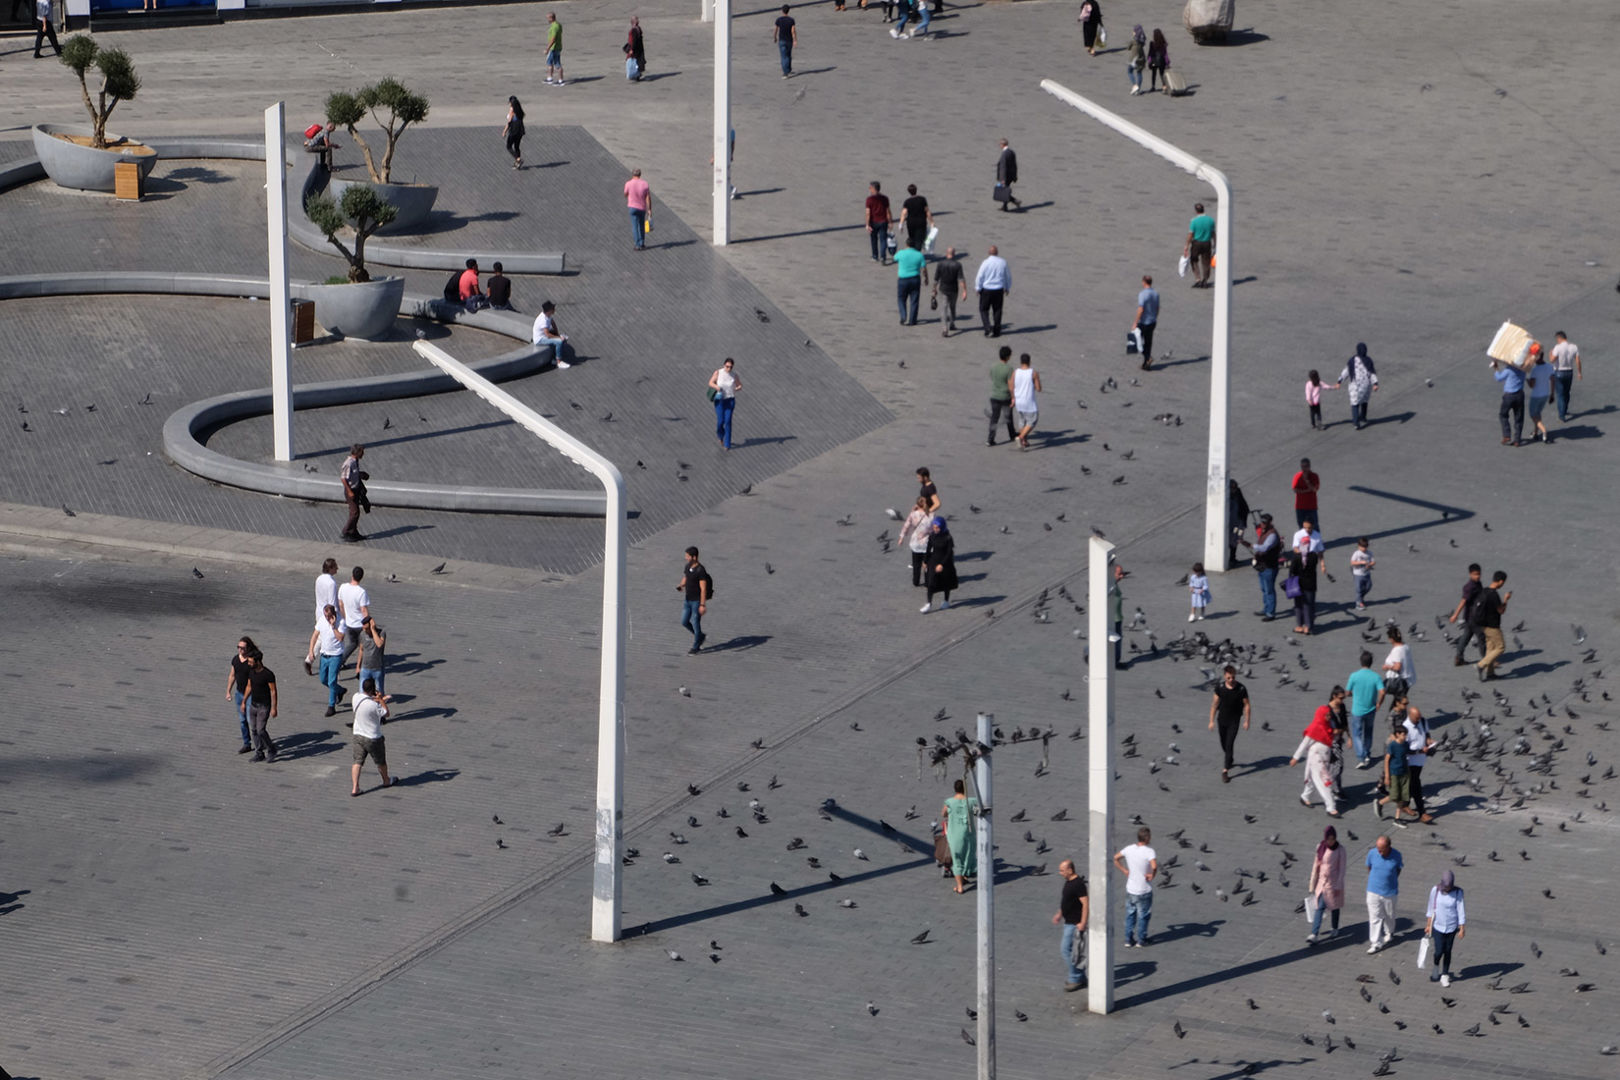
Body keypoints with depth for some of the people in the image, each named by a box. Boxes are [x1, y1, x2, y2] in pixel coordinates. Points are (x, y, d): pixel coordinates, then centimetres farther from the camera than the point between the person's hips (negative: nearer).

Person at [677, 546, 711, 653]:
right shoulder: (688, 566, 2)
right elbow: (685, 579, 15)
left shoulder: (700, 571, -23)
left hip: (697, 601, -8)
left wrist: (702, 605, -23)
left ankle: (696, 646, 21)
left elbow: (703, 589, -22)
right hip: (688, 600, 8)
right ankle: (701, 636, 32)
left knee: (695, 623, 3)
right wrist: (680, 586, -9)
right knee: (684, 622, 11)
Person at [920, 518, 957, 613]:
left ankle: (946, 601, 33)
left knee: (946, 583, 13)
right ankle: (929, 604, -1)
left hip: (945, 562, -3)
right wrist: (925, 562, 9)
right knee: (931, 583, -3)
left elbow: (949, 553, -17)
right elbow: (928, 550, 6)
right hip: (933, 561, 3)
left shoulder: (947, 538, -17)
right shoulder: (932, 536, -4)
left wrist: (942, 564, -23)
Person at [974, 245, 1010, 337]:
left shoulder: (986, 262, -13)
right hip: (999, 290, 3)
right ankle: (996, 331, 15)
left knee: (984, 310, 10)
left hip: (986, 290, -3)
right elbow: (1008, 277, 10)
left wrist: (978, 288, 3)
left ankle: (988, 329, -4)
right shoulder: (1003, 262, -1)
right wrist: (1007, 288, 23)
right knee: (997, 310, 13)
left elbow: (980, 277, -11)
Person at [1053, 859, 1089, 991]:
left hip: (1074, 924, -10)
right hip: (1068, 922, 10)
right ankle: (1081, 978, 24)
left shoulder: (1078, 884, -21)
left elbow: (1085, 903, -24)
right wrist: (1059, 914, 27)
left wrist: (1083, 923, -26)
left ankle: (1074, 979, 0)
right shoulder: (1068, 882, 9)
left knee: (1066, 949, -8)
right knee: (1074, 951, 15)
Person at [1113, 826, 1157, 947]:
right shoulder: (1150, 852, -22)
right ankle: (1141, 940, 20)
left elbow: (1115, 858, 7)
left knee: (1130, 915, 17)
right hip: (1144, 891, -5)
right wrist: (1152, 875, -17)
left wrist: (1124, 870, 10)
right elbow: (1154, 866, -37)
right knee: (1143, 916, 12)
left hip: (1130, 889, 5)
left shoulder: (1129, 849, -4)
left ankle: (1128, 939, 22)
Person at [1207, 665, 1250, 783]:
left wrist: (1247, 721, -2)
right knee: (1224, 745, 17)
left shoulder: (1241, 689, -14)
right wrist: (1211, 721, 0)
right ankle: (1229, 761, 45)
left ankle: (1225, 771, -10)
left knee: (1229, 745, -11)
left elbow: (1246, 705, -4)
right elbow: (1214, 704, -1)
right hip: (1222, 720, 3)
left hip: (1234, 721, -3)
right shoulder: (1220, 688, -9)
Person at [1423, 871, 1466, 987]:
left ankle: (1445, 975, 24)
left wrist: (1462, 929, -6)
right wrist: (1428, 925, 6)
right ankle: (1436, 967, 28)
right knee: (1439, 951, -5)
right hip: (1438, 926, 0)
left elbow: (1461, 911, -7)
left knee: (1447, 951, 8)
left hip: (1451, 927, 0)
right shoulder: (1435, 890, -10)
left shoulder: (1457, 893, -12)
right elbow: (1431, 909, 1)